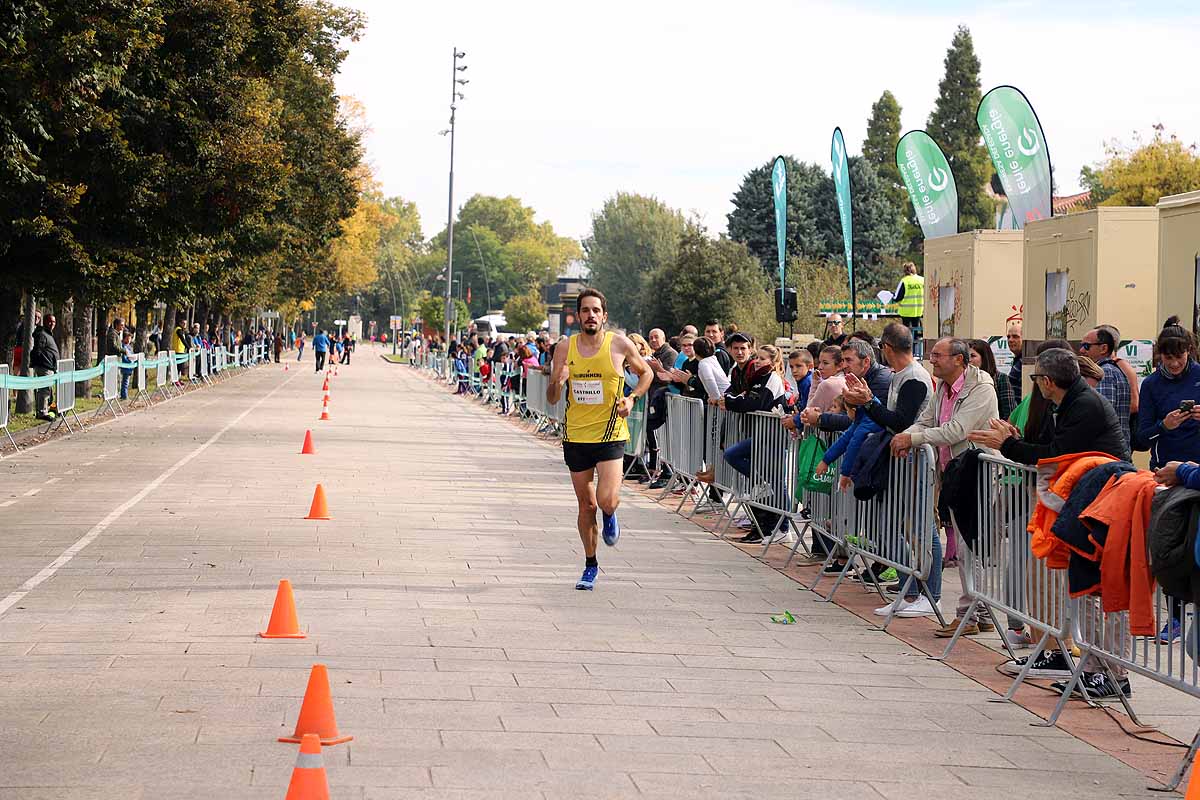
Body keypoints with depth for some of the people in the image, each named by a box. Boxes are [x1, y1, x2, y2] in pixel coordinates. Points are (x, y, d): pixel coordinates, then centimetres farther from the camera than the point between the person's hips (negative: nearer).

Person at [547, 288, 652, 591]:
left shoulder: (620, 345, -5)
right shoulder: (565, 349, -1)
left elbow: (646, 373, 12)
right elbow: (551, 399, 3)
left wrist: (632, 398, -5)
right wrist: (558, 383, -20)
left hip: (610, 434, -2)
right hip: (576, 437, 2)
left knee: (606, 500, -17)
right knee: (586, 504, 11)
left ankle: (610, 515, 22)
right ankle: (590, 565, 27)